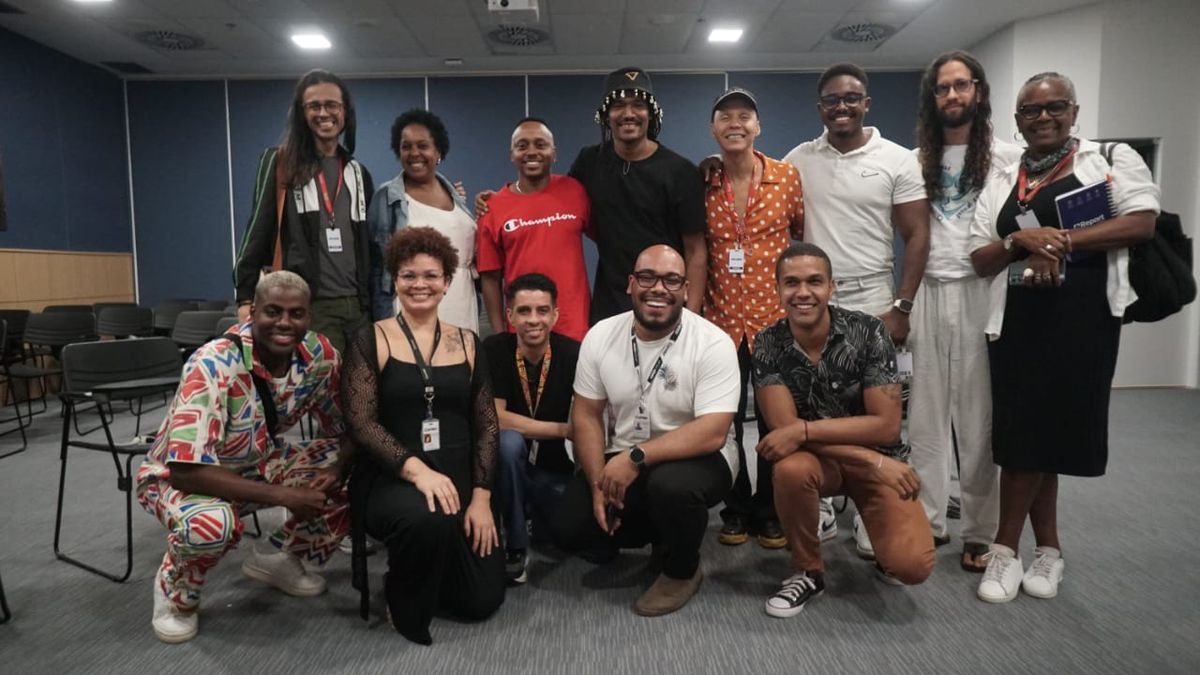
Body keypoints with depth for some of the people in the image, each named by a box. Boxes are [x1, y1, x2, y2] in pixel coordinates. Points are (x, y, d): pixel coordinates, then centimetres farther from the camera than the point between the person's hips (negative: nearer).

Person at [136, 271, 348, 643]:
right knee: (212, 524, -38)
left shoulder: (321, 354, -18)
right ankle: (175, 589, -1)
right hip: (180, 472, -5)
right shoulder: (214, 365, -32)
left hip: (259, 464, 5)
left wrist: (336, 471, -27)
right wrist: (282, 495, -36)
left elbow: (345, 428, -6)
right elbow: (186, 469, -35)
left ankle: (276, 555, 11)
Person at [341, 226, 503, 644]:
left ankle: (419, 573, 29)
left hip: (458, 481, 4)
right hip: (389, 480, -3)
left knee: (483, 599, -4)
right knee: (428, 520, -38)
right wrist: (416, 469, -25)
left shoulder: (467, 342, 8)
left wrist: (481, 496, -5)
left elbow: (487, 425, 5)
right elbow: (361, 422, -10)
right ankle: (405, 603, -4)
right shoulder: (372, 340, -1)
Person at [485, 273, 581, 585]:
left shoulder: (573, 354, -11)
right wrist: (565, 430, -21)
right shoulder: (494, 350, -13)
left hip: (556, 471, 2)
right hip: (508, 466, -2)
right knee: (508, 441, -33)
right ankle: (514, 546, -13)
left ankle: (537, 513, 20)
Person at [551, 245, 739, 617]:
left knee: (671, 485, -37)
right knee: (569, 529, -12)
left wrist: (635, 457, -31)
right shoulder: (601, 336, -5)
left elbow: (712, 433, -25)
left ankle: (682, 570, -2)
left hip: (696, 458, -4)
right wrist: (599, 482, -13)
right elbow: (586, 415, -1)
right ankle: (660, 531, 17)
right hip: (622, 461, 4)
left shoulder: (713, 344, -18)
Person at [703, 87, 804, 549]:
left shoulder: (788, 176, -1)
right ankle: (736, 509, 25)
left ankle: (769, 511, 25)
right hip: (721, 320, 1)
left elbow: (806, 237, 7)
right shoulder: (702, 184, 2)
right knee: (725, 421, 7)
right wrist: (695, 310, 5)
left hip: (775, 317, -1)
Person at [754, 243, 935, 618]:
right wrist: (875, 462, -24)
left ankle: (872, 520, 14)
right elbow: (783, 428, -19)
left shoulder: (868, 331, -15)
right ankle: (808, 571, -7)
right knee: (791, 469, -35)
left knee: (912, 565, -23)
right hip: (818, 458, 1)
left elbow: (886, 426, -18)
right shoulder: (768, 345, -12)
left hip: (880, 457, -1)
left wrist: (804, 431, -28)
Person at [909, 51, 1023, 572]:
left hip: (981, 293, -3)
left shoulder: (1008, 157, 4)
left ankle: (981, 531, 13)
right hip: (927, 293, 3)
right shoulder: (917, 161, 12)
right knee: (926, 413, 6)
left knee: (979, 417, 1)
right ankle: (928, 520, 17)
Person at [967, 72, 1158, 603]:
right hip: (1018, 319, 4)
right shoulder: (1000, 184, 14)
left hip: (1083, 316, -3)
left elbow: (1141, 222, -8)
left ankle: (1007, 548, 13)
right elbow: (981, 260, 9)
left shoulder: (1114, 160, 6)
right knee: (1023, 433, 4)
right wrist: (1020, 241, -11)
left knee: (1045, 431, -1)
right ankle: (1047, 549, 19)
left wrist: (1063, 240, -17)